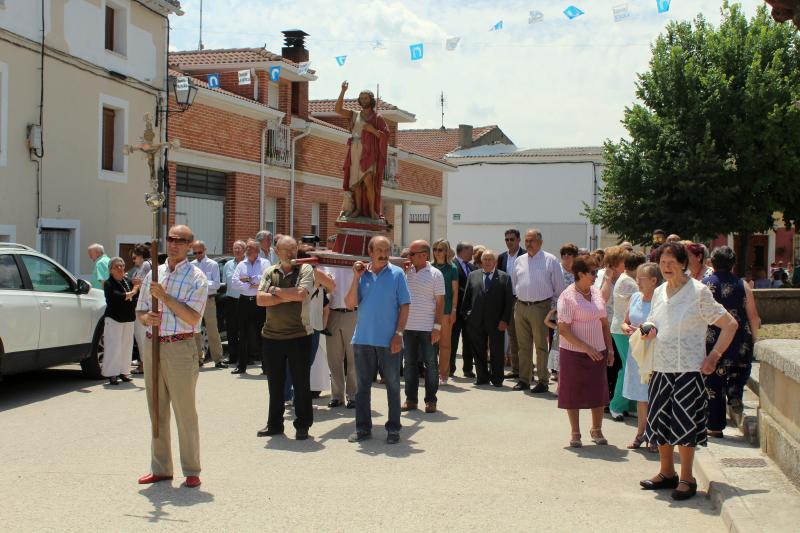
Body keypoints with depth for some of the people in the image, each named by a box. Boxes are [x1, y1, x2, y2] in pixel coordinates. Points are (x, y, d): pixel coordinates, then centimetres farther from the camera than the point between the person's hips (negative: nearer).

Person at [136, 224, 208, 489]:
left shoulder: (196, 278, -3)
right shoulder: (153, 275, 14)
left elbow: (193, 317, -13)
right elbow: (140, 311, 17)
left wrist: (164, 296, -17)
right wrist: (147, 318, -6)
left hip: (180, 348, -5)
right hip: (152, 345, 6)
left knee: (185, 412, -2)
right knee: (157, 411, 11)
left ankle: (192, 471, 6)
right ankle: (160, 468, 20)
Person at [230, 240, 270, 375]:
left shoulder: (264, 263, 3)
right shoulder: (241, 265, 12)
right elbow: (234, 283, -1)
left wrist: (248, 279, -9)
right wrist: (251, 285, -9)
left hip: (260, 302, -3)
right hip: (244, 302, 3)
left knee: (261, 333, -1)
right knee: (243, 334, 7)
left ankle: (266, 366, 5)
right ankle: (242, 366, 15)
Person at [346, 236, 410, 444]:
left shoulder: (397, 274, -2)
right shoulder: (362, 273, 5)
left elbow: (405, 306, -3)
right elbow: (351, 304, -1)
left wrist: (399, 333, -10)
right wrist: (356, 278, -9)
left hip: (388, 340, -2)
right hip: (363, 339, 3)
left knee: (393, 385, 5)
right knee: (363, 385, 9)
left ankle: (393, 429, 14)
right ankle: (363, 428, 18)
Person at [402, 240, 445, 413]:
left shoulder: (435, 274, -3)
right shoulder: (405, 272, 8)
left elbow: (440, 302, -5)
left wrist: (437, 326, -12)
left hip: (427, 328, -4)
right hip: (408, 326, 4)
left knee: (430, 364, 3)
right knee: (410, 363, 9)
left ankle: (431, 400, 11)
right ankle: (411, 399, 18)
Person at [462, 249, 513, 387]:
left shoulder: (504, 277, 2)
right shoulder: (473, 275, 11)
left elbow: (509, 301, -1)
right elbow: (467, 297, 12)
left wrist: (505, 320, -9)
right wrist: (467, 314, 1)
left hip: (496, 323, -2)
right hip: (476, 322, 2)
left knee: (496, 351, 3)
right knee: (479, 351, 8)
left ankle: (497, 379, 14)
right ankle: (482, 377, 19)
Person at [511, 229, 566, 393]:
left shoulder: (550, 260, -3)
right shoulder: (519, 261, 11)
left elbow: (559, 286, -1)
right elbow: (514, 283, 20)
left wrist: (555, 306, -1)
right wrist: (518, 298, 13)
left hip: (540, 307, -5)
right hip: (521, 307, 5)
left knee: (541, 346, -1)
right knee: (523, 346, 10)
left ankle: (543, 381, 5)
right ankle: (524, 380, 17)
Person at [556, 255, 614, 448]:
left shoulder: (596, 292, 7)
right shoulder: (568, 296, -12)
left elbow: (604, 322, 14)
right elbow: (563, 330, -16)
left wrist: (610, 348, 8)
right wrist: (586, 348, -20)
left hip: (598, 351, 5)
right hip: (573, 352, -5)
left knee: (599, 391, 9)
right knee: (574, 393, 5)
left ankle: (597, 430, 27)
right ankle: (575, 433, 19)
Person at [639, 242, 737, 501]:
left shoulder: (699, 292, -8)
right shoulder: (659, 292, 11)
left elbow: (730, 325, -7)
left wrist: (714, 356, -10)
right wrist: (649, 330, -1)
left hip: (689, 369, -6)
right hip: (661, 368, 6)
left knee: (684, 424, -4)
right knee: (659, 422, 9)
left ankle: (686, 480, 8)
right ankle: (667, 473, 25)